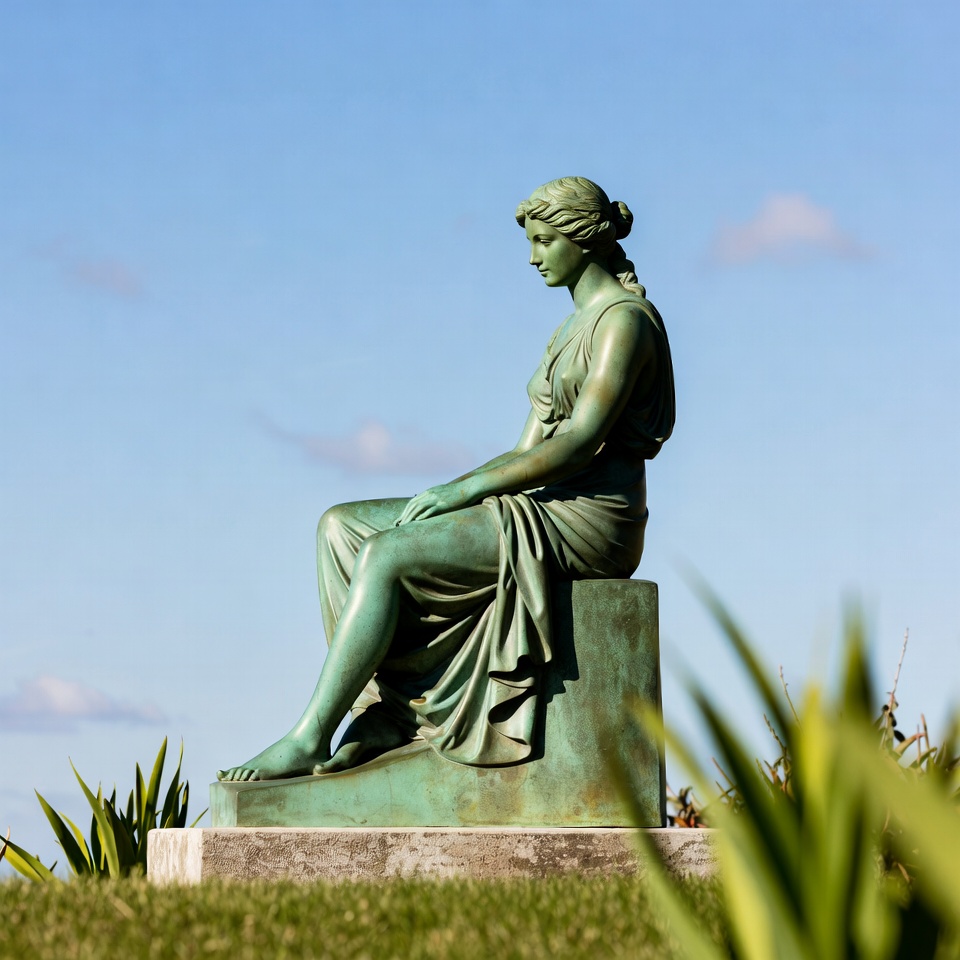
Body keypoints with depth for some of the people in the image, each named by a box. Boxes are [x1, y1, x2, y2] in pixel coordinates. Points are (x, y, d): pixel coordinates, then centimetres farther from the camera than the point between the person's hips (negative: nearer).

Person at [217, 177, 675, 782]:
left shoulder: (625, 319, -9)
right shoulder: (575, 328, 22)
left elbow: (580, 443, -19)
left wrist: (463, 490, -17)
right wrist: (446, 493, 2)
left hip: (587, 522, -10)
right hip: (538, 508, 10)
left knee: (385, 555, -24)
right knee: (341, 526, -1)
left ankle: (308, 741, -20)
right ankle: (384, 717, -13)